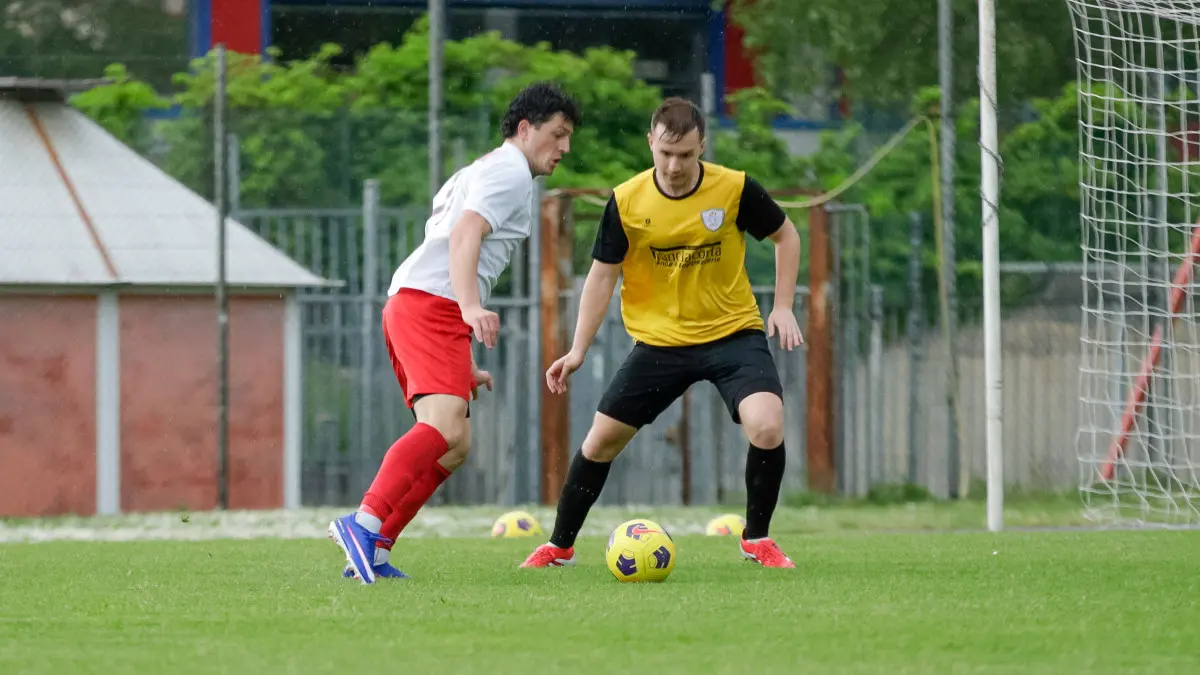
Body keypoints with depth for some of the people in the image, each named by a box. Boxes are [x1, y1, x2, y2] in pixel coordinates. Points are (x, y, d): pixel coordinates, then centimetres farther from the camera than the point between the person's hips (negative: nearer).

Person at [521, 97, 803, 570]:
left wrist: (783, 306, -4)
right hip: (660, 341, 2)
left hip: (733, 332, -2)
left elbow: (785, 236, 5)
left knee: (767, 426, -24)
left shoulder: (735, 189, -12)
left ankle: (757, 539, -2)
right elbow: (602, 274, -2)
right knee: (602, 438, 2)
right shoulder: (627, 201, -10)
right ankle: (559, 546, 22)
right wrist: (578, 350, -9)